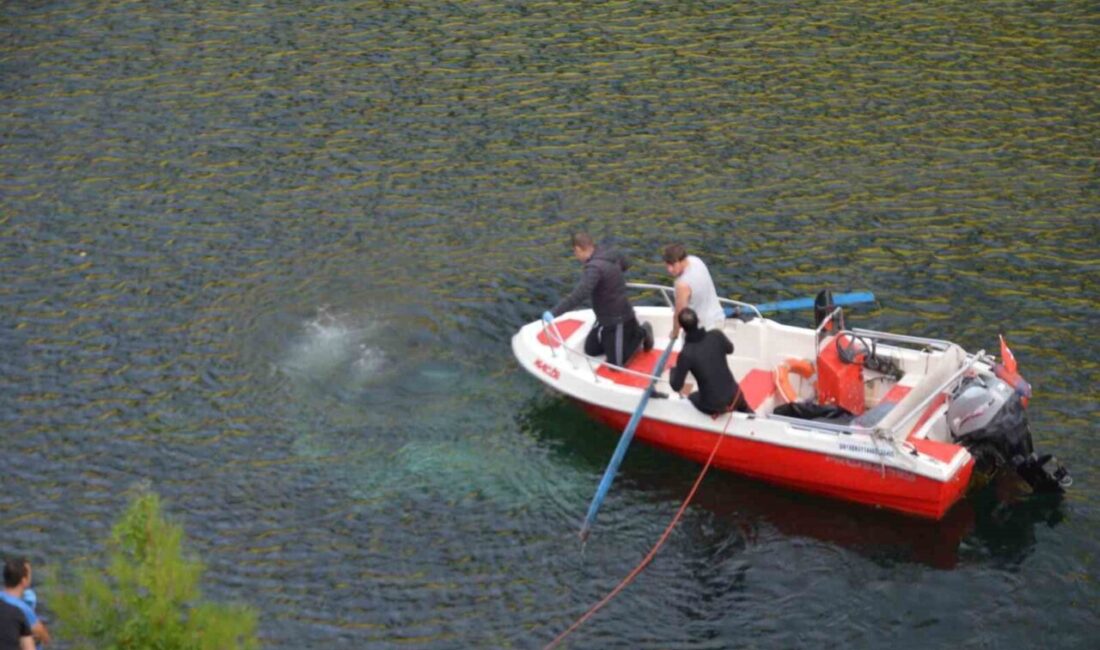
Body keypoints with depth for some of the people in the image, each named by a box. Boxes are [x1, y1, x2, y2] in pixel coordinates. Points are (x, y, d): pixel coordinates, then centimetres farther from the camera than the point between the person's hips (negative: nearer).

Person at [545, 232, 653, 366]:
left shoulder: (595, 267, -31)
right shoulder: (609, 252, -3)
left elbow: (580, 294, -42)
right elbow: (623, 264, 19)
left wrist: (554, 313, -42)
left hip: (617, 321, -9)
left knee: (615, 365, 3)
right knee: (590, 350, 19)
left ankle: (641, 334, 16)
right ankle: (630, 333, 24)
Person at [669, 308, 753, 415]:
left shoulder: (686, 354, -24)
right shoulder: (716, 335, -15)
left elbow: (676, 386, -13)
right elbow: (730, 349, 9)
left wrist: (673, 371, 8)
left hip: (712, 407, -2)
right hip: (734, 397, 2)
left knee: (691, 398, 34)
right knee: (744, 409, 39)